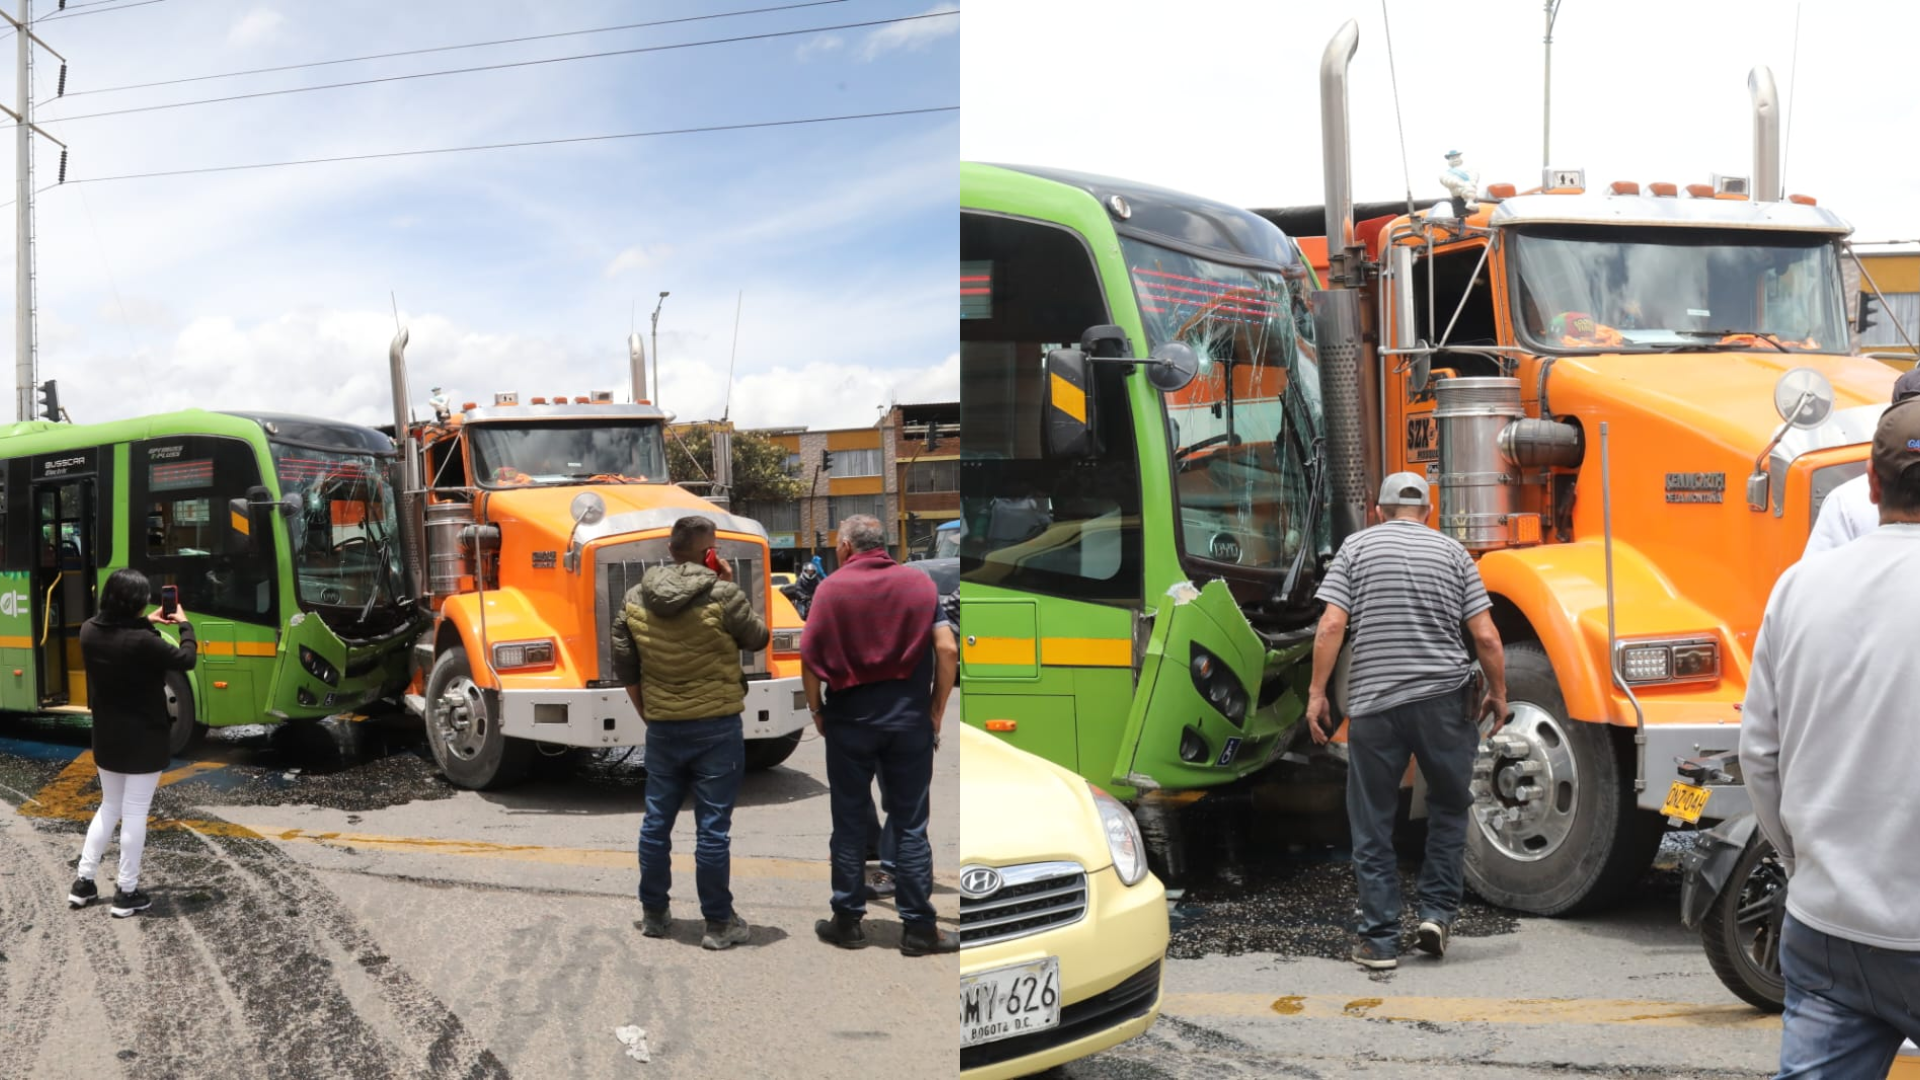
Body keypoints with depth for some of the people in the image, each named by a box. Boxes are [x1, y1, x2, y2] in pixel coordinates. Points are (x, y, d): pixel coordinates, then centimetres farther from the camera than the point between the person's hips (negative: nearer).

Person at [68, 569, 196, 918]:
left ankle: (83, 881, 24)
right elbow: (186, 660, -11)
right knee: (134, 813, 3)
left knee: (109, 807, 22)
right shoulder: (144, 641, -25)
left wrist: (147, 623, 17)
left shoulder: (89, 631, -5)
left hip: (106, 738, 7)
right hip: (144, 739, -7)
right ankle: (126, 893, 10)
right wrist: (184, 625, 3)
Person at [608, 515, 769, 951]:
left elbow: (626, 669, 6)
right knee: (713, 827, 1)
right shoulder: (723, 596, -14)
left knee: (657, 822, 15)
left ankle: (654, 913, 25)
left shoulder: (635, 600, 1)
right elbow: (758, 639, 1)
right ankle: (719, 923, 7)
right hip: (717, 727, -4)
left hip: (662, 729, 4)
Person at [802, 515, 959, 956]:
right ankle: (919, 928, 5)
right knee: (910, 824, 4)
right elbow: (947, 650, -6)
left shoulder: (831, 587, -1)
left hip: (849, 715, -1)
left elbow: (809, 656, -7)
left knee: (850, 823, 9)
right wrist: (936, 711, 3)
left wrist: (817, 710, 6)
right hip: (909, 714, 1)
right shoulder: (920, 583, 3)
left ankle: (848, 922, 14)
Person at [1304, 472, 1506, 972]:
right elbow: (1486, 637, -1)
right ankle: (1437, 911, 13)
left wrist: (1316, 693, -1)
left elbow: (1331, 627, -6)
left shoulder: (1357, 547, 5)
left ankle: (1379, 939, 9)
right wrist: (1498, 693, 12)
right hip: (1443, 698, 1)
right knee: (1449, 805, 21)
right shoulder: (1452, 552, 7)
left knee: (1372, 825, 7)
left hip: (1373, 703, -1)